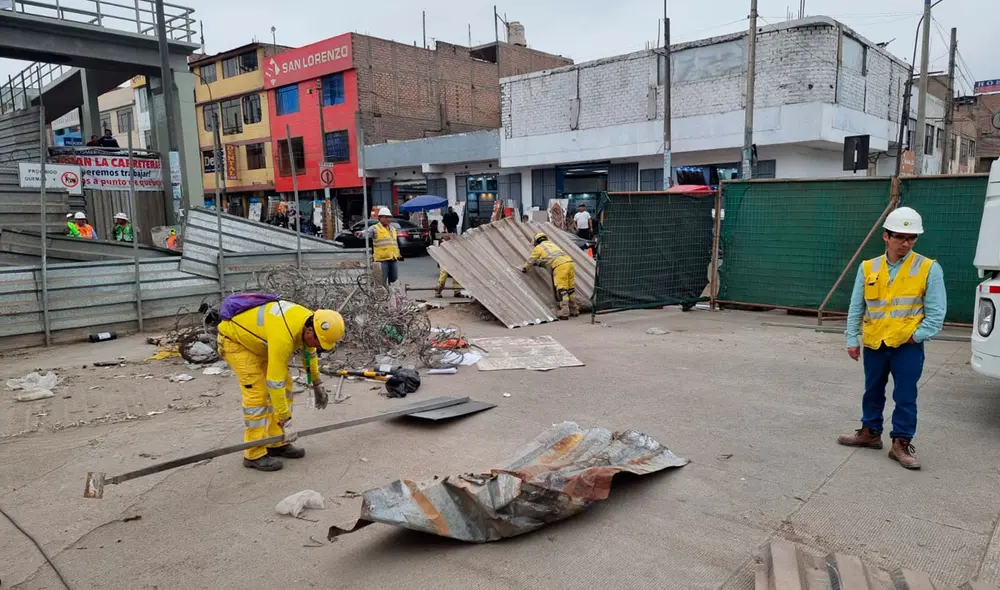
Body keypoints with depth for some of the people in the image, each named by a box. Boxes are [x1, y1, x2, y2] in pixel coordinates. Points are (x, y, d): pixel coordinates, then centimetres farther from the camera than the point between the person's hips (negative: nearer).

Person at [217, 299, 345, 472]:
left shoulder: (311, 321, -14)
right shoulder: (283, 336, -40)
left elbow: (309, 352, 8)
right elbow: (275, 382, -37)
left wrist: (317, 385, 14)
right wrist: (286, 421, -32)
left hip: (256, 338, 9)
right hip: (234, 338, -9)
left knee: (285, 386, 4)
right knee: (257, 392, -16)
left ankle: (277, 443, 12)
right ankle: (254, 454, -6)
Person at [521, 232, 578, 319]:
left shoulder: (538, 247, 16)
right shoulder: (552, 244, 37)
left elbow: (531, 260, 26)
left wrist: (524, 268, 44)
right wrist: (538, 263, 64)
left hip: (560, 266, -7)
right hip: (569, 262, 7)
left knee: (561, 290, -8)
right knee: (571, 288, 13)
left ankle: (564, 312, -13)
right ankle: (574, 310, 18)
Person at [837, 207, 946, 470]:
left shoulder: (929, 269, -5)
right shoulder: (868, 268, 2)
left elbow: (936, 312, -3)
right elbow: (856, 308, 7)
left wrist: (917, 336, -11)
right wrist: (852, 339, 4)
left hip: (908, 346, -3)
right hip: (874, 344, 3)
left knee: (905, 397, 3)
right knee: (873, 392, 16)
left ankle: (901, 443, 15)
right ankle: (870, 432, 32)